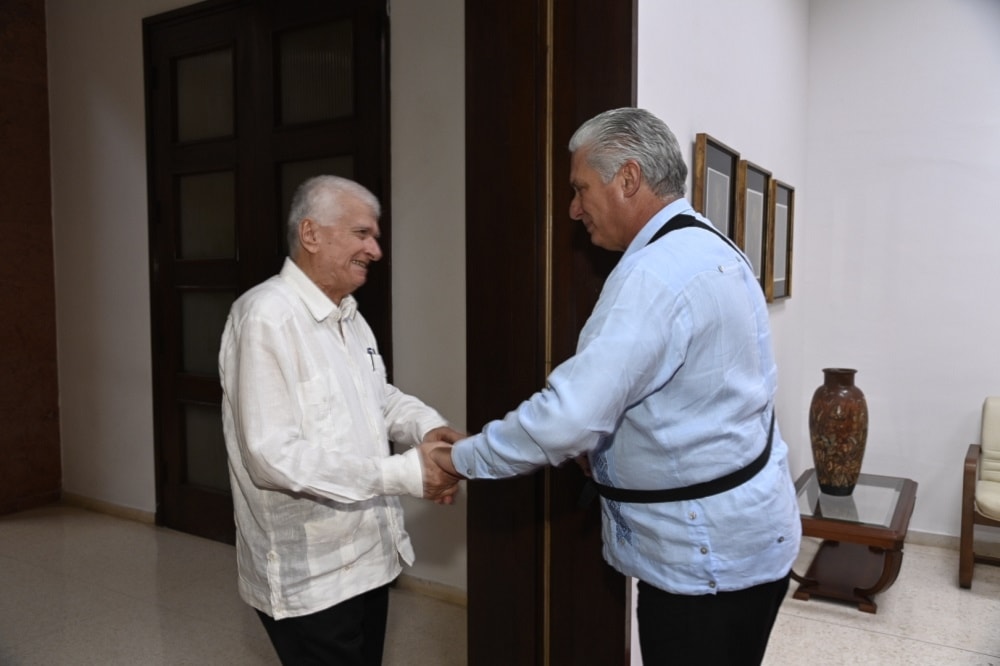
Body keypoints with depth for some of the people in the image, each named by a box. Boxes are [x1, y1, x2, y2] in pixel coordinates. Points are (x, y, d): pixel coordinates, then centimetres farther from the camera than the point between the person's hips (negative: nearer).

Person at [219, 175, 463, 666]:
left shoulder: (347, 314, 10)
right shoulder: (267, 317, -22)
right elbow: (274, 457, -27)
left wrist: (426, 424, -6)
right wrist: (404, 473, -27)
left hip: (366, 556, 9)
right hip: (308, 576, -9)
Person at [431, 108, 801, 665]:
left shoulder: (654, 274, -24)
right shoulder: (714, 251, 8)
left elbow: (568, 416, -28)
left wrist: (462, 459, -14)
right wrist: (610, 444, 6)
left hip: (707, 557, -10)